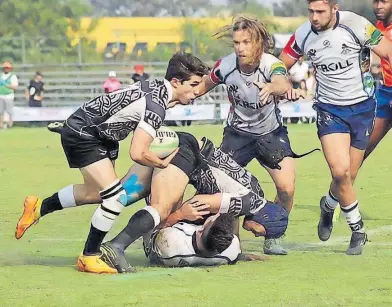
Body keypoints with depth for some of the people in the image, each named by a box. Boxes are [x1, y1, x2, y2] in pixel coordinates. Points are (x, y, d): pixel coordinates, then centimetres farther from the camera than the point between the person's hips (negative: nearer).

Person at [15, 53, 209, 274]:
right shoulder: (156, 107, -30)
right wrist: (164, 164, -17)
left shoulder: (158, 87, -4)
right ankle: (89, 257, -2)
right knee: (116, 198, -16)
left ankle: (38, 207, 44)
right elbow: (138, 154, -33)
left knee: (95, 193, 27)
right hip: (82, 136, -10)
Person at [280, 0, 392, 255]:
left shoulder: (356, 26, -16)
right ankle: (358, 230, 2)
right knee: (340, 172, -17)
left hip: (362, 107, -1)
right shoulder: (303, 35, -5)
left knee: (348, 176, 4)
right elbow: (281, 65, 11)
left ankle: (328, 206, 39)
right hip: (330, 109, 1)